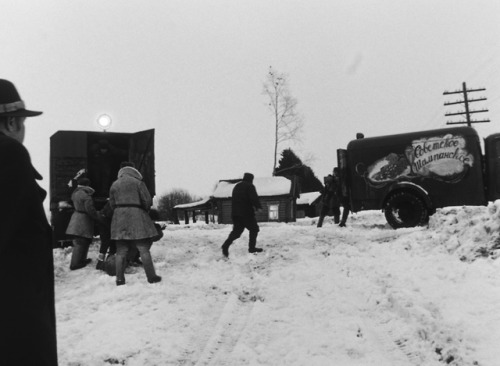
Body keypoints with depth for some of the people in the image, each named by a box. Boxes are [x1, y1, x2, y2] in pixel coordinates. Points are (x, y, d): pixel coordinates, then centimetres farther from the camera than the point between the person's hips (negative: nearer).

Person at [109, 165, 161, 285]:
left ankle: (120, 279, 7)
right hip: (136, 215, -3)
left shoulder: (114, 185, 11)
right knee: (144, 249, 1)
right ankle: (151, 276, 2)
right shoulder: (138, 182, 0)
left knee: (121, 251, 7)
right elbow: (148, 201, -5)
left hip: (119, 218, 3)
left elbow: (112, 203, 11)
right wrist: (144, 209, 12)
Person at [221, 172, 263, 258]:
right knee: (254, 229, 9)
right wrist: (258, 207, -8)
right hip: (246, 213, -7)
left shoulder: (236, 186, 20)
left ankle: (226, 245, -14)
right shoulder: (250, 186, -6)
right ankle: (252, 248, 8)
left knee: (237, 230, 7)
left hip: (235, 213, 7)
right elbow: (254, 198, -18)